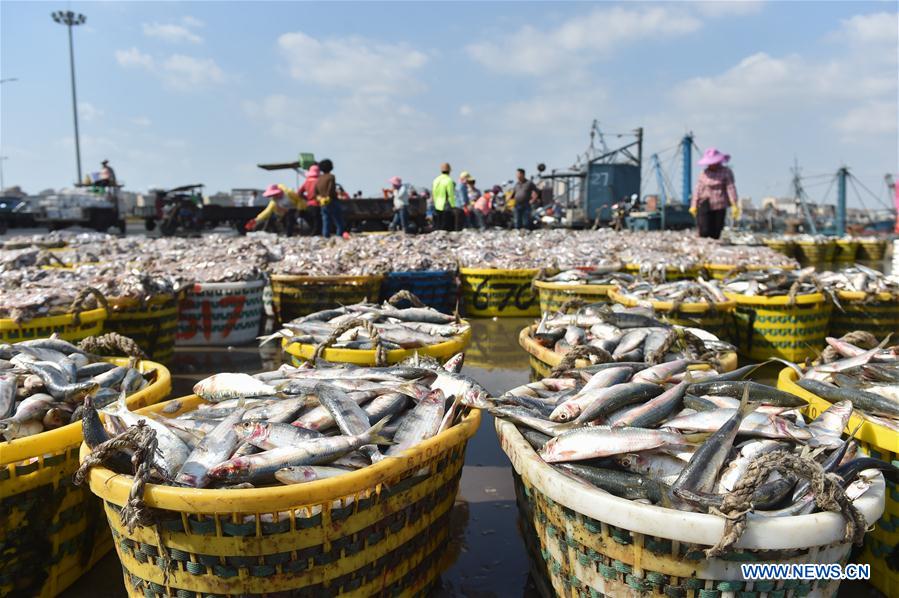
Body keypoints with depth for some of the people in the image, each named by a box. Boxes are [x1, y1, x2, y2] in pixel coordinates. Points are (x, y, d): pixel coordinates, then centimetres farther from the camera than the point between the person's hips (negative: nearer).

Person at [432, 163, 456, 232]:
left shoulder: (435, 180, 8)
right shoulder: (449, 180, -11)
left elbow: (433, 194, 12)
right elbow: (451, 195, -13)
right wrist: (453, 206, -6)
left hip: (437, 207, 7)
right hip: (446, 208, -7)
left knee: (437, 227, 10)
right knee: (447, 228, -4)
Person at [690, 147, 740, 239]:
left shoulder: (726, 172, 0)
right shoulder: (704, 173, 6)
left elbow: (731, 188, -5)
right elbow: (698, 189, 6)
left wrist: (734, 205, -11)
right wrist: (694, 206, 1)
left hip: (720, 207, -1)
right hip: (705, 206, 1)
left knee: (716, 233, 1)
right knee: (705, 231, -11)